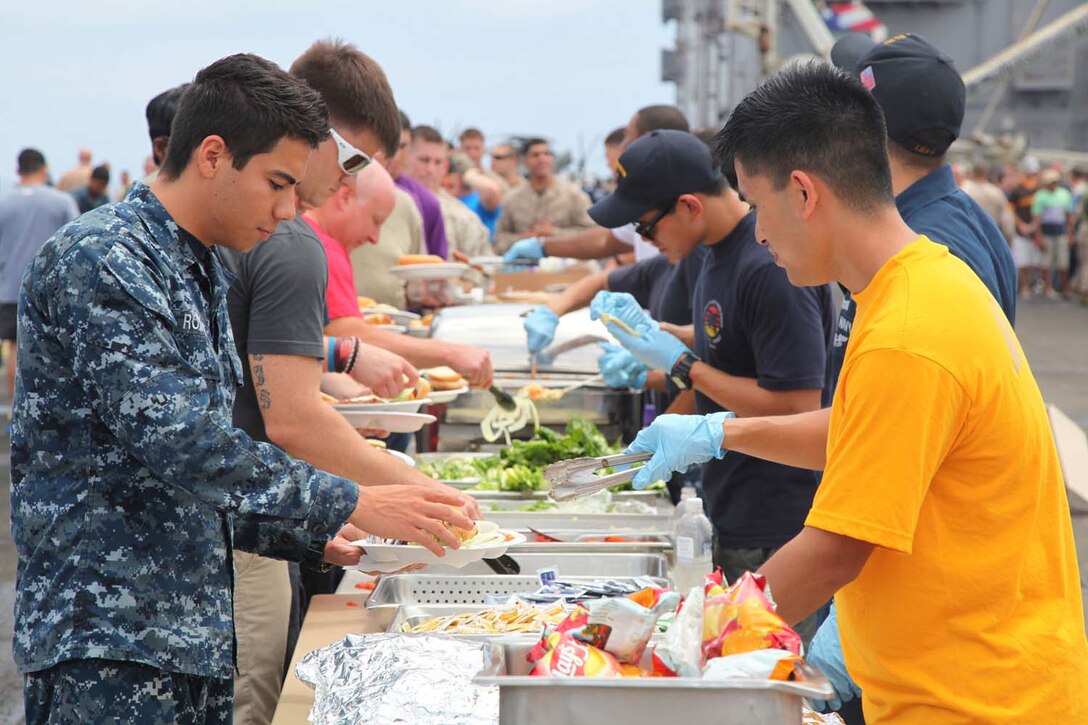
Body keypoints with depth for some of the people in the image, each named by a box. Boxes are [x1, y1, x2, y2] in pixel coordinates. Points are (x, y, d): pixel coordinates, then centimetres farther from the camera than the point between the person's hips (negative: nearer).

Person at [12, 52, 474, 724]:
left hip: (196, 633, 9)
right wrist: (350, 504, -20)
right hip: (106, 640, -9)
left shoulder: (206, 271, 15)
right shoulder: (100, 261, -15)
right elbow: (177, 441, -24)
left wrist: (306, 529, 8)